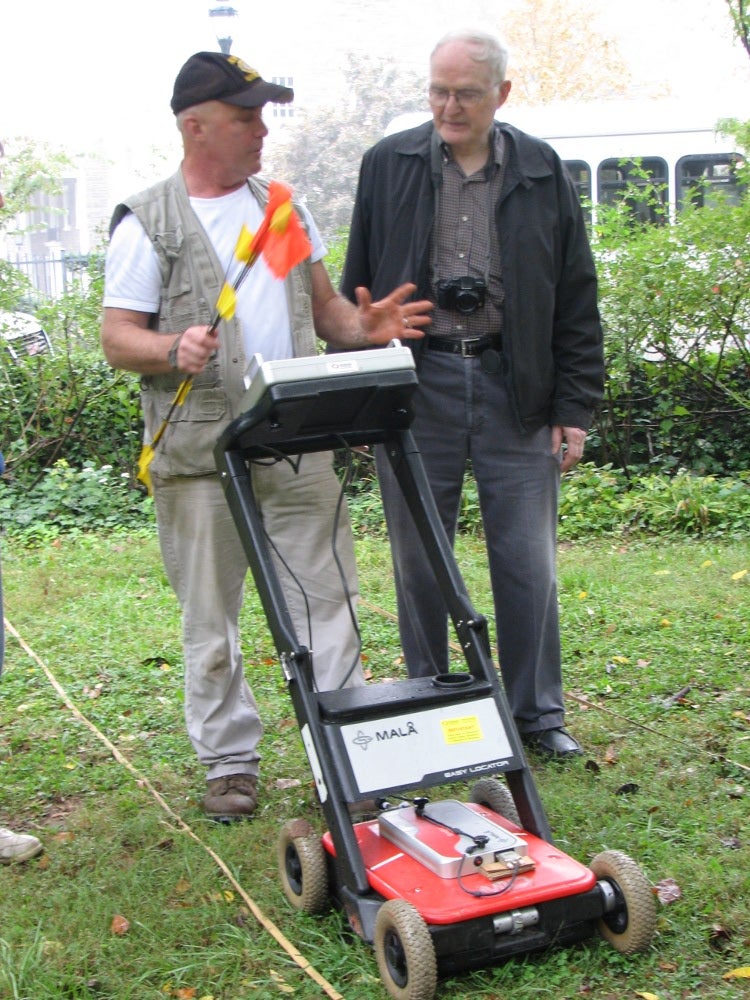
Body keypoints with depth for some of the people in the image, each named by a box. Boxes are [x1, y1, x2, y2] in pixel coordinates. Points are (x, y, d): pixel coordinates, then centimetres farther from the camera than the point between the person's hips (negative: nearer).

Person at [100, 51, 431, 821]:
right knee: (210, 617, 5)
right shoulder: (147, 223, 0)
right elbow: (117, 339, -3)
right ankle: (229, 762, 19)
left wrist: (364, 328, -2)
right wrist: (172, 348, -23)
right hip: (200, 450, -4)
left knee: (326, 596, 3)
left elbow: (323, 308, 19)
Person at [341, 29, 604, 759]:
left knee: (526, 560, 4)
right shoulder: (387, 166, 6)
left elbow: (576, 302, 7)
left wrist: (574, 408, 2)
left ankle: (537, 714, 18)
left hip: (514, 389, 0)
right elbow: (355, 289, 9)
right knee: (418, 560, 7)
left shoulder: (543, 173, 6)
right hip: (414, 387, 0)